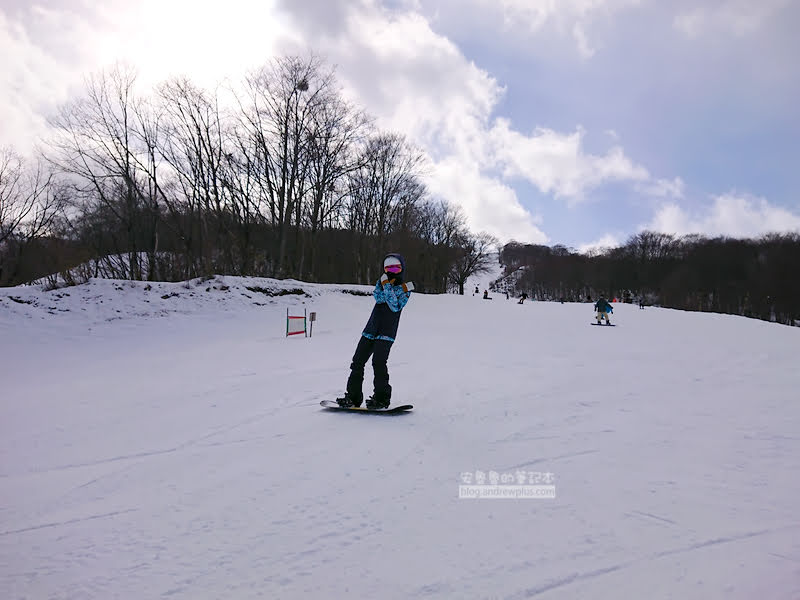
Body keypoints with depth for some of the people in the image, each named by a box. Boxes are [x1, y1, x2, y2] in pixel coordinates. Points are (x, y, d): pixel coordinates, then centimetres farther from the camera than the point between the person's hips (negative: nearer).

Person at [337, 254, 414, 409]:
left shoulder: (405, 289, 1)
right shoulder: (382, 282, 16)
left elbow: (395, 307, -15)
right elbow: (378, 298, -3)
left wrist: (388, 287, -17)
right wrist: (385, 285, -16)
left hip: (386, 332, -5)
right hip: (371, 330, 6)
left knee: (378, 362, -18)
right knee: (357, 362, 2)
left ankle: (381, 398, -6)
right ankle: (353, 396, 11)